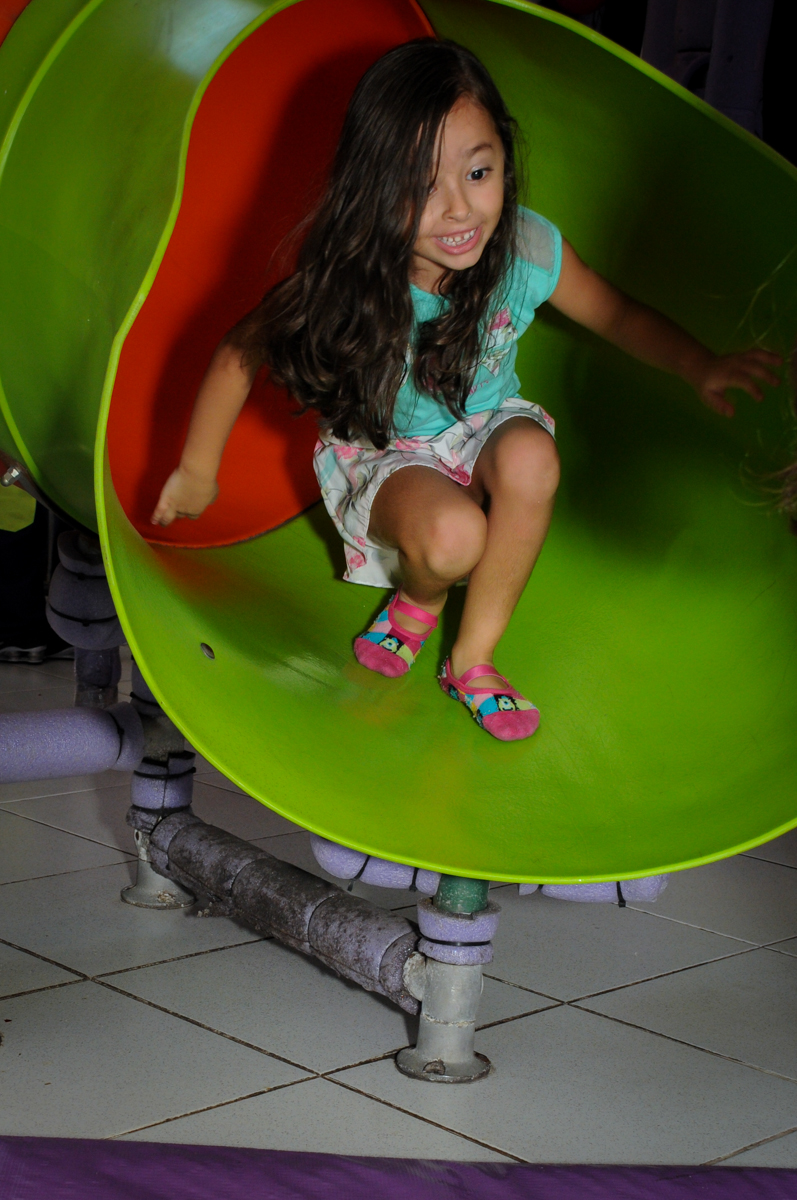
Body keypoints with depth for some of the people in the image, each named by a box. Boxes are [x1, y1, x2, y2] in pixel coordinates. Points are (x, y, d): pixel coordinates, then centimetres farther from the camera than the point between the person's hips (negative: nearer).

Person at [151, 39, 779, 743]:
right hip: (381, 450, -2)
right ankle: (416, 602, 8)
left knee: (532, 457, -34)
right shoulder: (346, 281, -27)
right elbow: (241, 354, -13)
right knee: (450, 538, -35)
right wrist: (198, 472, -4)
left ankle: (472, 658, -12)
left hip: (484, 427, 3)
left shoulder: (530, 249, -21)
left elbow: (616, 314, -2)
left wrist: (699, 365, -20)